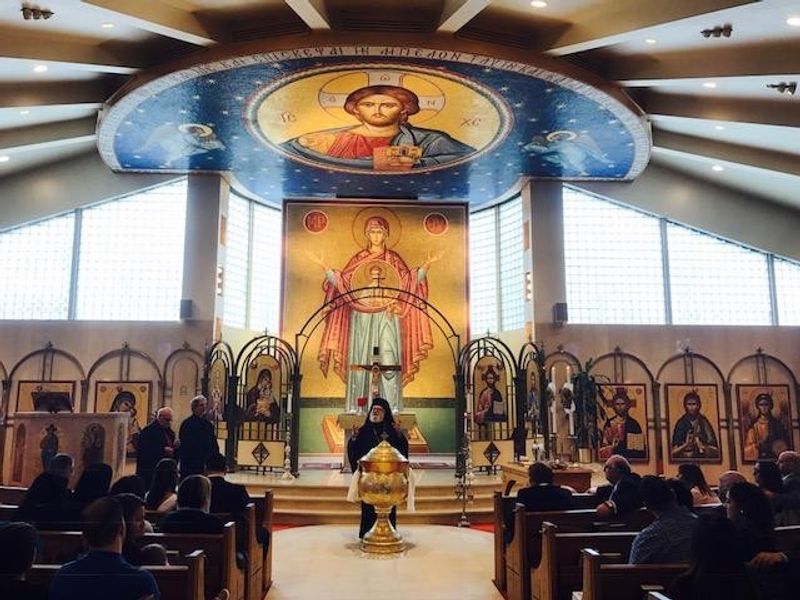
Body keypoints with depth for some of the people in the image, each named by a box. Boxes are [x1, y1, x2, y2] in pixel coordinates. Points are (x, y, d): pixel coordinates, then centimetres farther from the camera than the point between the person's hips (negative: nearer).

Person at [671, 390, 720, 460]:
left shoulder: (704, 423, 3)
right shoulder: (681, 424, 2)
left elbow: (715, 450, 4)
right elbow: (673, 452, 0)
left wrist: (702, 446, -12)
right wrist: (686, 445, -14)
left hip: (703, 461, 1)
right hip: (684, 460, -1)